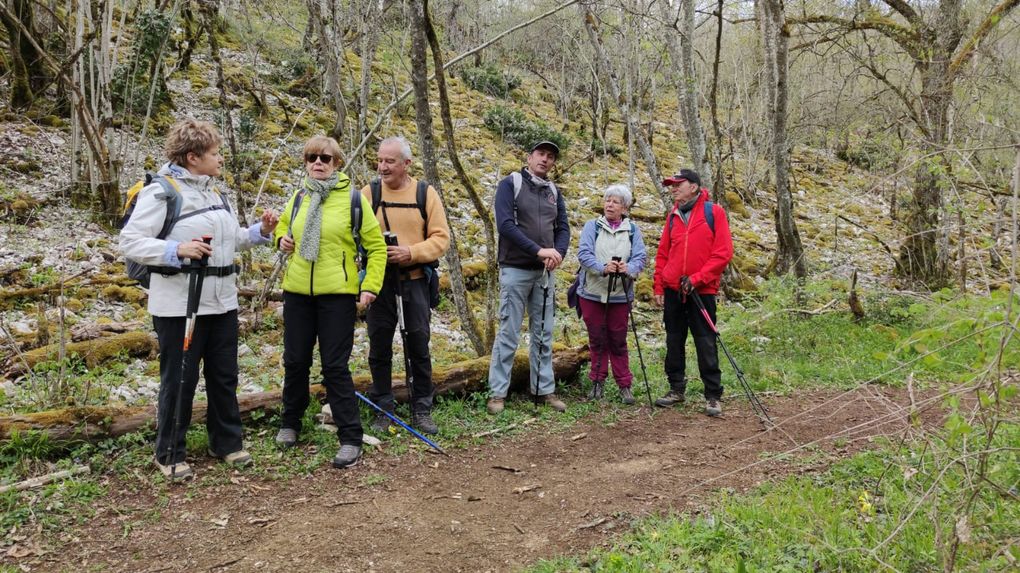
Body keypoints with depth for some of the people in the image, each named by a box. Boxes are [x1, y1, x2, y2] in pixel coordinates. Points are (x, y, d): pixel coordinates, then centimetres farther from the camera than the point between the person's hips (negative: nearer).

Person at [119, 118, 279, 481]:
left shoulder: (213, 193, 15)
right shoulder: (161, 192, -11)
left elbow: (231, 240, 20)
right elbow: (130, 242, -16)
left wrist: (261, 231, 4)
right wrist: (176, 250, -29)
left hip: (222, 302, 8)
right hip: (179, 305, -7)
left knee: (224, 376, 14)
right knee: (179, 380, 2)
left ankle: (227, 443, 28)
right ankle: (170, 455, 18)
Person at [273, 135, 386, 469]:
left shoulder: (352, 198, -6)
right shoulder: (299, 198, 8)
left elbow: (376, 245, -2)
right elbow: (284, 225, 27)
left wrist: (370, 285, -11)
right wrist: (282, 239, 4)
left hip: (337, 294, -4)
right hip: (297, 291, 5)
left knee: (335, 366, -4)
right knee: (295, 361, 12)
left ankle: (350, 439, 5)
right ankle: (290, 423, 33)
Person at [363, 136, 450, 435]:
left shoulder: (425, 193, 1)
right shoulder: (369, 192, 2)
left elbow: (441, 237, -2)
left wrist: (411, 252, -16)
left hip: (415, 280, 0)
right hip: (379, 280, 1)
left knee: (419, 346, 6)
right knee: (379, 347, 7)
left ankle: (422, 410, 19)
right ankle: (382, 410, 21)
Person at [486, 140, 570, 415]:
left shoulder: (554, 192, 14)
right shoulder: (510, 184, -4)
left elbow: (563, 228, 9)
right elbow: (505, 224, -15)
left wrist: (558, 253, -13)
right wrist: (539, 251, -21)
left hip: (545, 273, 5)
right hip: (515, 270, -5)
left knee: (543, 335, 9)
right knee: (508, 335, -3)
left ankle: (546, 389, 17)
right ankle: (497, 393, 5)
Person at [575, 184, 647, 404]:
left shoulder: (632, 230, 6)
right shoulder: (592, 226, 3)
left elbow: (640, 257, -5)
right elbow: (584, 253, -10)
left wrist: (628, 268, -28)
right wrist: (603, 267, -28)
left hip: (620, 295, 0)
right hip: (591, 293, 0)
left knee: (618, 341, 5)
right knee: (597, 339, 9)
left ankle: (624, 385, 14)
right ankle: (597, 382, 21)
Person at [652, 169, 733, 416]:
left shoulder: (713, 212, -4)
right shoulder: (673, 216, 10)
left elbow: (723, 252, -9)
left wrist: (697, 278, -15)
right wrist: (658, 288, 7)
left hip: (702, 291, -5)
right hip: (673, 290, 5)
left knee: (706, 343, -1)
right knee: (674, 341, 10)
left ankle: (713, 396, 7)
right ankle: (676, 389, 22)